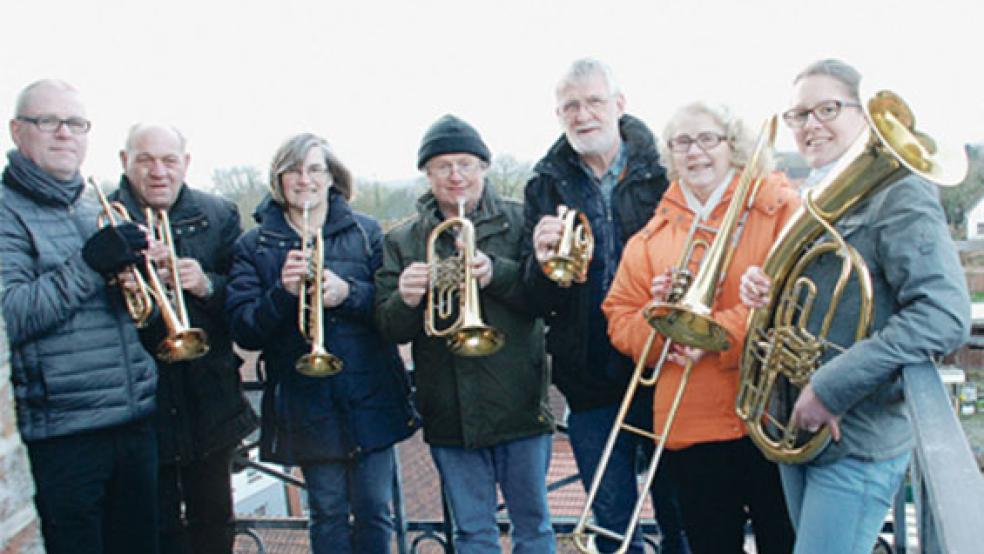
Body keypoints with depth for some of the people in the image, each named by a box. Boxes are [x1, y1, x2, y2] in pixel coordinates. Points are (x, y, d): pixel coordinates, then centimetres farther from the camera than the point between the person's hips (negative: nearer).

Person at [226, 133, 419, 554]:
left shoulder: (365, 232, 5)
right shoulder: (255, 247, 5)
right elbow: (244, 331, -3)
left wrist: (349, 293, -19)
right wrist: (282, 292, -20)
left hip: (370, 396, 0)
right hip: (307, 404, 0)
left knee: (374, 512, 7)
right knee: (328, 516, 9)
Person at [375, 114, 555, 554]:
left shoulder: (518, 222, 0)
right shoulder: (402, 241, 5)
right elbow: (390, 329, 0)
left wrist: (496, 273, -27)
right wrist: (405, 301, -22)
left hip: (518, 401, -1)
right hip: (450, 414, 1)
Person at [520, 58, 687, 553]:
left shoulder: (660, 169, -3)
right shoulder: (546, 184, 3)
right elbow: (538, 301, -1)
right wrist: (542, 262, -22)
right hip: (590, 380, 2)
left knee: (680, 513, 16)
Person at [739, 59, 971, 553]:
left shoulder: (899, 194, -13)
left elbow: (945, 317, -25)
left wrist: (832, 387, -26)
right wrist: (764, 292, -2)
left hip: (857, 443, -8)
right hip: (795, 430, 8)